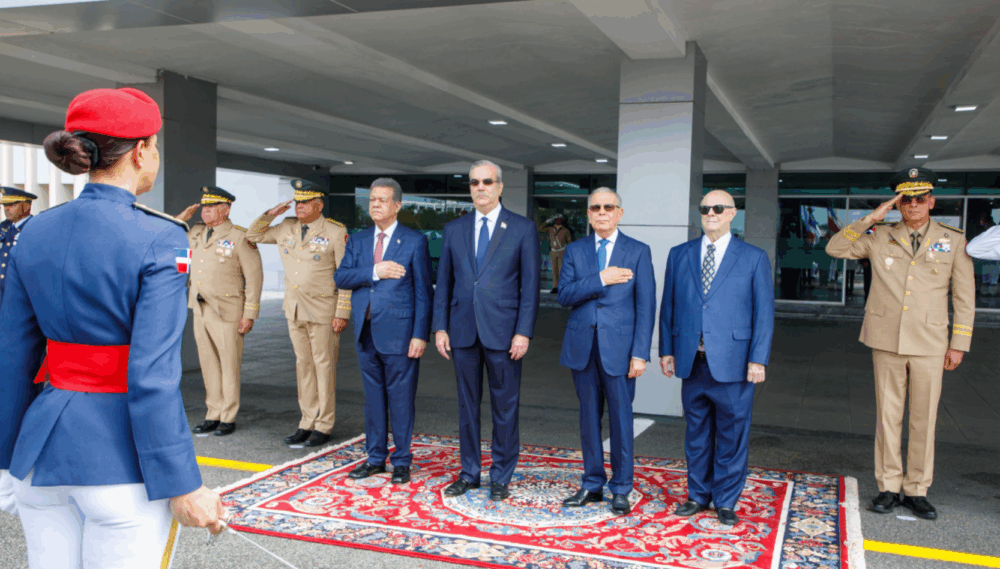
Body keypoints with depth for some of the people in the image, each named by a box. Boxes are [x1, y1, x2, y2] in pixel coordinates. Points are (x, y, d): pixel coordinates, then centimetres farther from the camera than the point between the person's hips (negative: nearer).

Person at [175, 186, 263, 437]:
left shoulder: (240, 237, -9)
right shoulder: (196, 233, 11)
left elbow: (254, 277, -9)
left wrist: (249, 315, -13)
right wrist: (182, 218, 8)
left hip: (226, 313, -6)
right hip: (200, 311, 6)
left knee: (229, 365, 2)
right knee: (208, 365, 11)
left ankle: (228, 418, 11)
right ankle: (213, 414, 20)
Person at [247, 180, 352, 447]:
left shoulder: (336, 232, -9)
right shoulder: (286, 228, 8)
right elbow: (253, 235, 20)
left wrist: (342, 313, -15)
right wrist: (271, 213, 3)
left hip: (323, 311, -6)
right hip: (294, 309, 6)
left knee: (324, 366, 1)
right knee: (303, 365, 10)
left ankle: (323, 427, 9)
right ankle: (307, 422, 18)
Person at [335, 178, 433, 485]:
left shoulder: (414, 241, -2)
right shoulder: (357, 240, 12)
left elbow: (423, 291, -5)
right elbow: (340, 277, 0)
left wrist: (420, 335, -11)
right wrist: (374, 271, -15)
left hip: (398, 333, -5)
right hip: (366, 333, 5)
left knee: (401, 399, 2)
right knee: (373, 397, 13)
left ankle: (401, 461, 14)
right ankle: (375, 457, 25)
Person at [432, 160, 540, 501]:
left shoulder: (523, 229, 0)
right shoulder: (454, 229, 10)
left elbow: (530, 285, -3)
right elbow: (444, 281, 11)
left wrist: (524, 332, -10)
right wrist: (440, 327, 4)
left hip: (503, 331, -3)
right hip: (463, 331, 3)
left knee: (505, 407, 4)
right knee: (467, 405, 12)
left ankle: (501, 477, 18)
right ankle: (469, 473, 24)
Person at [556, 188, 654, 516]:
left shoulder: (638, 252, 1)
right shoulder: (575, 251, 9)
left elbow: (646, 307, -3)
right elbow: (565, 296, -4)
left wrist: (640, 353, -10)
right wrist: (601, 279, -15)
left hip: (618, 347, -3)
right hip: (582, 347, 3)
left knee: (620, 419, 2)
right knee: (589, 418, 10)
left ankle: (621, 490, 15)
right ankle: (592, 485, 23)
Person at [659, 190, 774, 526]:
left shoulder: (754, 258, 3)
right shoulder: (679, 255, 11)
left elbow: (764, 312, 0)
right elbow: (668, 307, 12)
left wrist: (758, 359, -7)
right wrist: (667, 349, 6)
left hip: (733, 363, -2)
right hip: (692, 361, 3)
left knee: (732, 434, 5)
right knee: (696, 432, 12)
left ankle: (726, 501, 19)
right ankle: (698, 495, 26)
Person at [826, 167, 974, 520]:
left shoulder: (954, 241, 5)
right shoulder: (879, 237, 6)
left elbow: (964, 297, 6)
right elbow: (835, 248, 2)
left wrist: (959, 344, 3)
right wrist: (870, 220, -5)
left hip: (929, 345, 0)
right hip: (887, 341, 1)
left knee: (924, 419, 4)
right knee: (888, 415, 6)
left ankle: (916, 491, 16)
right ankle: (888, 487, 16)